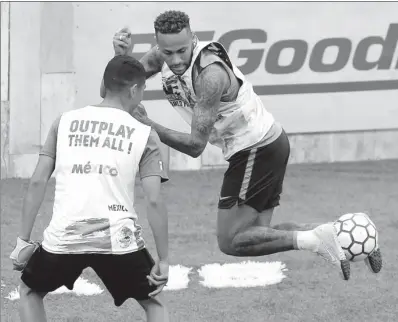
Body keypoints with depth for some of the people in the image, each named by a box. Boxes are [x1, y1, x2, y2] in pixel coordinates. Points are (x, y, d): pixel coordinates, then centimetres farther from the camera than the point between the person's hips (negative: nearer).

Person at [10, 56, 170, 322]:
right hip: (117, 239, -1)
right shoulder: (145, 135, 7)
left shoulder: (65, 122, 12)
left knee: (30, 292, 29)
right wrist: (164, 260, 4)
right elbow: (154, 201, -1)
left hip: (63, 239, 1)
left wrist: (24, 241, 12)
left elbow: (38, 183, 7)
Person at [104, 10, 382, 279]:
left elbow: (195, 146, -26)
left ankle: (316, 240, -13)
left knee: (231, 241, -8)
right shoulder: (162, 56, -4)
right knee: (255, 234, 9)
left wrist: (148, 125, -33)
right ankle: (336, 237, 7)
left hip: (258, 150, -9)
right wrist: (121, 57, -20)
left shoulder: (210, 73, -28)